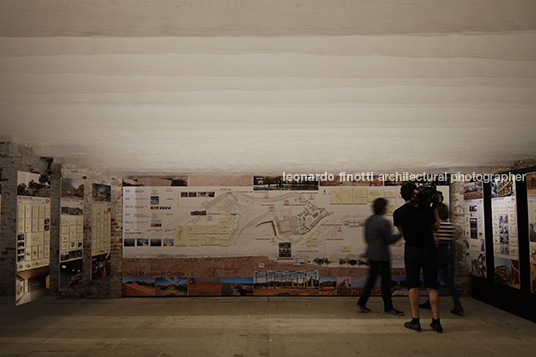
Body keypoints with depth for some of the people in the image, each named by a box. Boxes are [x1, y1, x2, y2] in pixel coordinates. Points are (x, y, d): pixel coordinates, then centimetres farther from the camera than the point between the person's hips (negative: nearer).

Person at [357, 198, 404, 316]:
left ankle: (362, 302, 13)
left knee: (372, 277, 14)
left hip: (371, 254, 8)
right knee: (386, 280, 3)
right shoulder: (383, 222, -17)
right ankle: (388, 307, 13)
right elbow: (390, 239, -15)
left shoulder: (369, 220, 9)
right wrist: (401, 234, -4)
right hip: (381, 255, -8)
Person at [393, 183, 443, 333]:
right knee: (432, 287, 7)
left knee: (413, 286, 4)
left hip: (412, 251, -1)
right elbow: (435, 227, 12)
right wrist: (436, 209, 19)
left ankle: (415, 321, 5)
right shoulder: (427, 209, -2)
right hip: (429, 250, 1)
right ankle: (436, 321, 10)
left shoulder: (398, 213, -1)